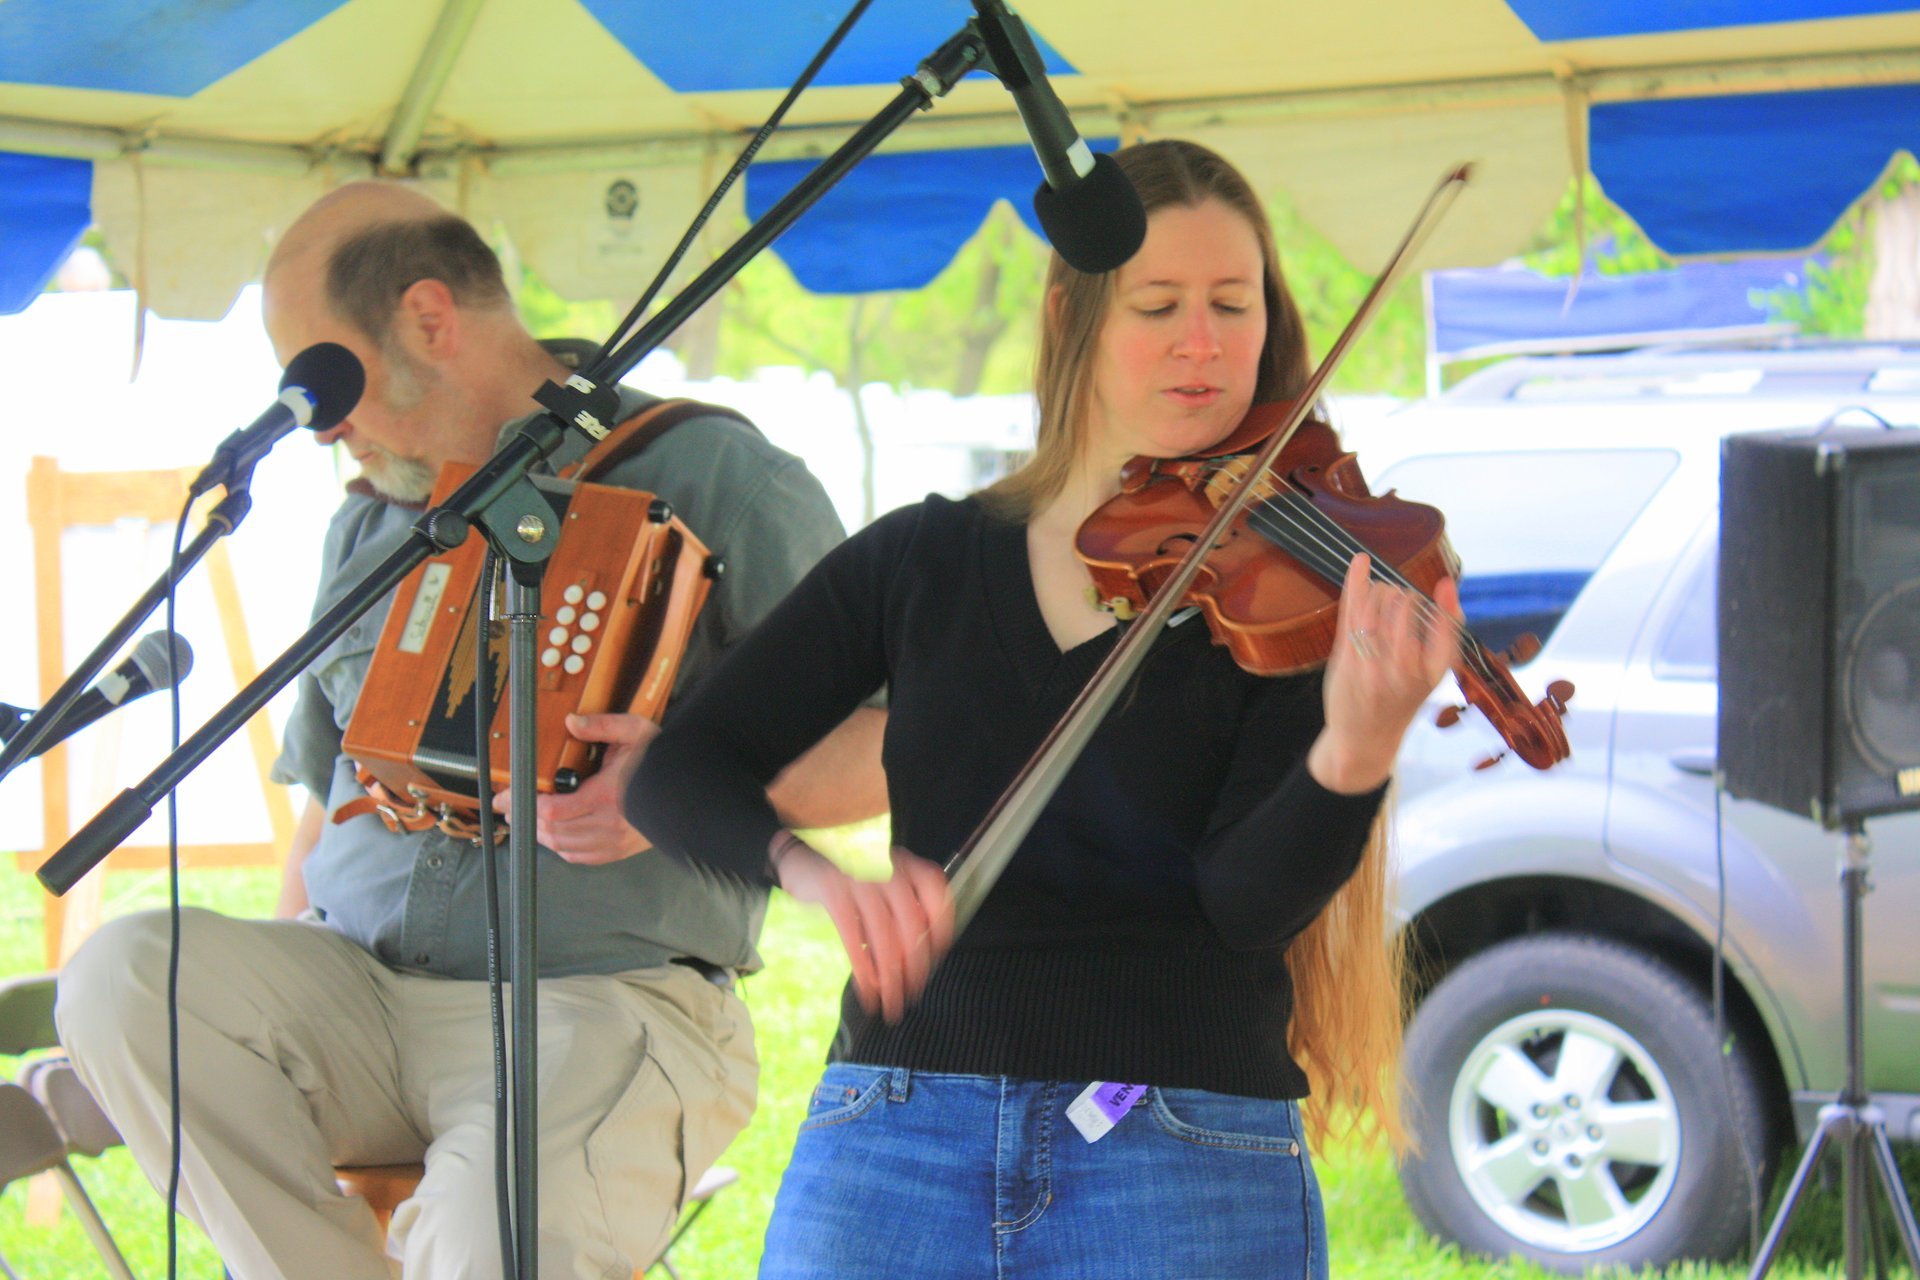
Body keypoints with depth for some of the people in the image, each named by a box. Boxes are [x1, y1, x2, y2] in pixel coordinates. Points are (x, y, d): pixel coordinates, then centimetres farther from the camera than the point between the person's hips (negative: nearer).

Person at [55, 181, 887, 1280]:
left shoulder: (705, 474, -1)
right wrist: (276, 962, 12)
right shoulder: (368, 524, 21)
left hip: (601, 1004, -6)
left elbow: (897, 739, -4)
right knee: (125, 972, -24)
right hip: (354, 989, 6)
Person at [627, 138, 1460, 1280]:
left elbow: (1250, 901, -10)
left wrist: (1356, 750, -30)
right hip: (897, 1133, 2)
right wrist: (815, 870, -17)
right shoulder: (921, 561, 8)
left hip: (1188, 1160, -2)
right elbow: (678, 775, 3)